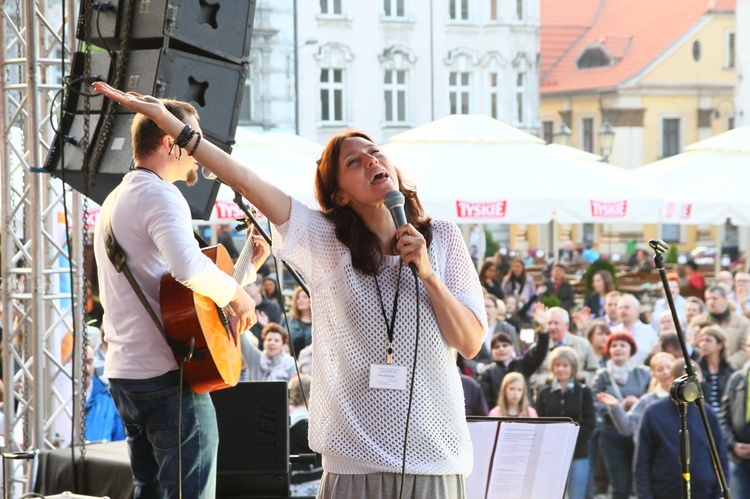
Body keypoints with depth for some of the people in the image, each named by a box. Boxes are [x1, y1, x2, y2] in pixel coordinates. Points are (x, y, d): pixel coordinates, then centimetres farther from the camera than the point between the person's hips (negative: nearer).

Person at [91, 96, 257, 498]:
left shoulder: (116, 199, 18)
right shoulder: (159, 195, -13)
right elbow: (188, 265, -33)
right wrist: (237, 294, -15)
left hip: (122, 374, 10)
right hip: (166, 374, -10)